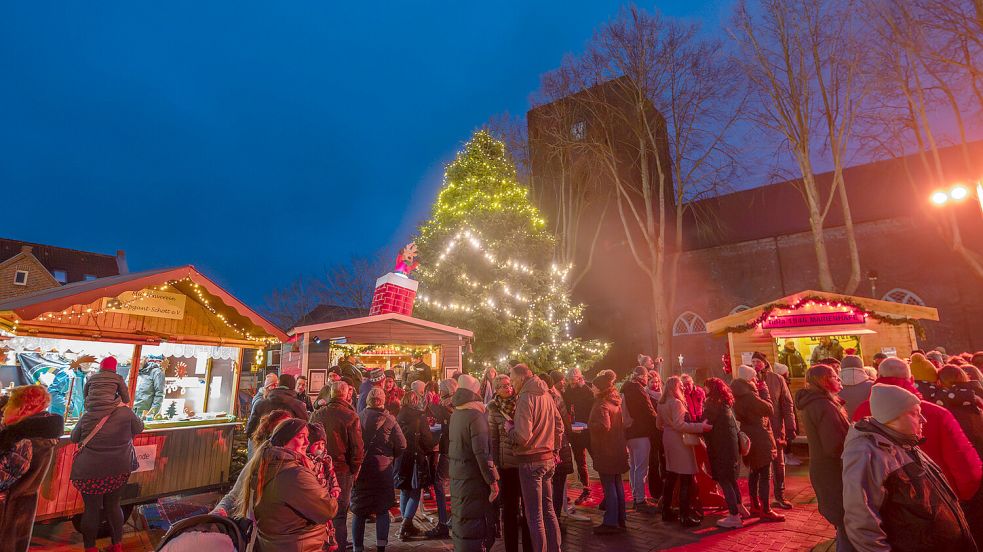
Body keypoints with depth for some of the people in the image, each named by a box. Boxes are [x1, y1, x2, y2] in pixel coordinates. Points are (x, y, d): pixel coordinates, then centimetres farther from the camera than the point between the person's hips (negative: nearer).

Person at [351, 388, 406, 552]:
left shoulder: (357, 417, -6)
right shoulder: (388, 419, -7)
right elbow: (401, 444, -8)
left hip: (360, 467, 1)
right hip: (383, 468, -1)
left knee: (359, 509, 14)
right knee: (383, 509, 13)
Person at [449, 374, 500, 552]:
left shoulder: (455, 415, 6)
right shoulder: (476, 416, -19)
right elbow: (482, 453, -22)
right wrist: (493, 481, -17)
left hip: (457, 477, 8)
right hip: (473, 479, -8)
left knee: (460, 520, 20)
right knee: (477, 526, 1)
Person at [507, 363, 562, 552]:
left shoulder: (525, 398, -17)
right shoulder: (546, 395, 8)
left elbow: (522, 437, -23)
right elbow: (559, 426, 14)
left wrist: (509, 427, -5)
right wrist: (554, 451, 21)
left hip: (531, 461, -8)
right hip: (548, 459, 8)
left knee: (534, 515, 3)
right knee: (548, 509, 18)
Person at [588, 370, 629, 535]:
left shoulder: (602, 405, -19)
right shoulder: (615, 402, 9)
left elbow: (604, 426, -31)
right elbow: (621, 424, 17)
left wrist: (588, 425, -16)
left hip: (606, 451, -9)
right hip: (617, 450, 9)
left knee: (609, 486, -1)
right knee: (617, 484, 16)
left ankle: (611, 523, 6)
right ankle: (620, 520, 26)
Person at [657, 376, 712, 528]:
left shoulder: (661, 403, 9)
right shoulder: (676, 402, -17)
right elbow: (679, 425, -25)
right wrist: (701, 426, -25)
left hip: (668, 440, 9)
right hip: (680, 441, -9)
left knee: (670, 477, 15)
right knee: (686, 479, -3)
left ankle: (666, 511, 22)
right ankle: (685, 516, -2)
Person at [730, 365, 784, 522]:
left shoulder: (739, 396, 8)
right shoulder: (749, 395, -22)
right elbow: (768, 409, -16)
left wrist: (759, 392, 11)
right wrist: (764, 392, -3)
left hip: (749, 438, 10)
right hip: (759, 438, -10)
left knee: (754, 473, 18)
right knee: (765, 475, -3)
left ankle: (755, 506, 28)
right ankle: (766, 511, 2)